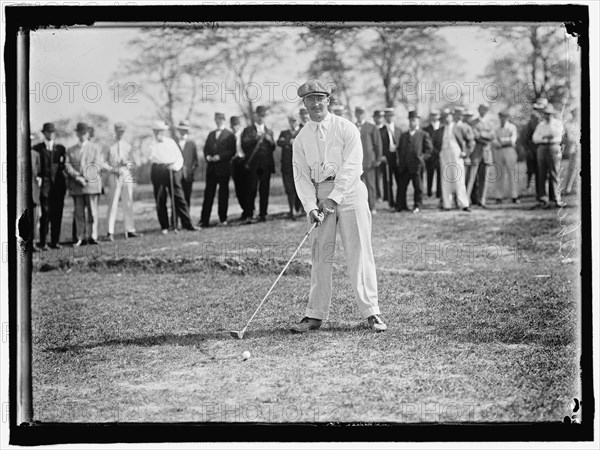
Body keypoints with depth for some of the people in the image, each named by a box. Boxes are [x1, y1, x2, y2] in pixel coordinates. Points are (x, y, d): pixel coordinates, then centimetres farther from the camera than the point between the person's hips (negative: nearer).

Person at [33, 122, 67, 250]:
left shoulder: (60, 148, 16)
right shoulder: (37, 148, 7)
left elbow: (65, 165, 15)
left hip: (58, 184, 3)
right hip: (44, 184, -3)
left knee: (57, 213, 2)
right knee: (45, 213, -9)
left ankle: (55, 241, 7)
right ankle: (42, 242, -7)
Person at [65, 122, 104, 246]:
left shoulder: (95, 149, 12)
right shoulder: (70, 150, 17)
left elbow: (97, 165, 1)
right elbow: (67, 166, 5)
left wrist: (86, 176, -12)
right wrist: (77, 177, -12)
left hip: (92, 184, -2)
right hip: (76, 187, 2)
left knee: (92, 212, -5)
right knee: (79, 213, 0)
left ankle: (92, 237, -4)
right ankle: (80, 238, 0)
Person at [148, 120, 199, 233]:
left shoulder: (170, 142, 15)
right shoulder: (152, 144, 10)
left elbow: (179, 157, 13)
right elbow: (152, 158, -3)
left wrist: (176, 166, -6)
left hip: (172, 170, 1)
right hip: (158, 171, -1)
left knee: (179, 198, -4)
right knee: (160, 200, 0)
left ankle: (188, 224, -4)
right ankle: (164, 227, 7)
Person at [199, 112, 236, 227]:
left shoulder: (230, 135, 1)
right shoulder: (211, 134, 18)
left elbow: (232, 151, -7)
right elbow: (206, 148, 17)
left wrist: (219, 157, -16)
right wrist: (207, 156, -4)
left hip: (223, 168, -4)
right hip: (211, 168, 4)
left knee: (223, 194, 1)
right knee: (208, 193, 0)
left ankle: (222, 219, 8)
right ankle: (204, 220, -2)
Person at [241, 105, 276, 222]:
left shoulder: (269, 131, 20)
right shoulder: (248, 130, 8)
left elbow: (273, 148, 15)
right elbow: (244, 144, -6)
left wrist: (270, 140, -5)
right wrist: (256, 138, -15)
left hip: (266, 164, 3)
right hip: (253, 164, -3)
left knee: (264, 190, -1)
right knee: (252, 190, -9)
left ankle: (262, 214, 3)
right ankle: (249, 215, -7)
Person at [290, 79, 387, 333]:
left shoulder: (346, 128, 0)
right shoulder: (301, 138, 12)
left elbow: (352, 166, -8)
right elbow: (301, 175, 8)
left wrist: (334, 198, -16)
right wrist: (311, 206, -8)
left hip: (348, 191, -3)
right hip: (319, 195, 3)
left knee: (359, 253, -6)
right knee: (320, 254, 2)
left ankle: (371, 313, -5)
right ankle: (315, 315, 5)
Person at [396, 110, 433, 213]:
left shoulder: (423, 135, 7)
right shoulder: (404, 135, 20)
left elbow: (429, 148, 5)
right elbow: (399, 149, 24)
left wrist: (422, 157, -5)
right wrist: (400, 159, 11)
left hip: (416, 165, -4)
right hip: (404, 166, 4)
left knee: (417, 187, 0)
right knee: (402, 186, 0)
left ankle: (417, 206, 8)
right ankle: (400, 206, 6)